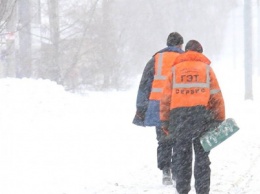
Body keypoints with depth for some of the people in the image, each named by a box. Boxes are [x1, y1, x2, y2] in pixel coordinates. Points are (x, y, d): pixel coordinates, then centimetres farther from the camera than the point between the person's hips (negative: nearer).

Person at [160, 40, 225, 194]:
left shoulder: (175, 69, 11)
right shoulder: (206, 68, 9)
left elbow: (166, 97, 7)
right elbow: (216, 96, 4)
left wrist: (165, 121, 11)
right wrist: (219, 120, 6)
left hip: (178, 115, 1)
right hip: (201, 115, -1)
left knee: (182, 157, 8)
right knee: (202, 156, 5)